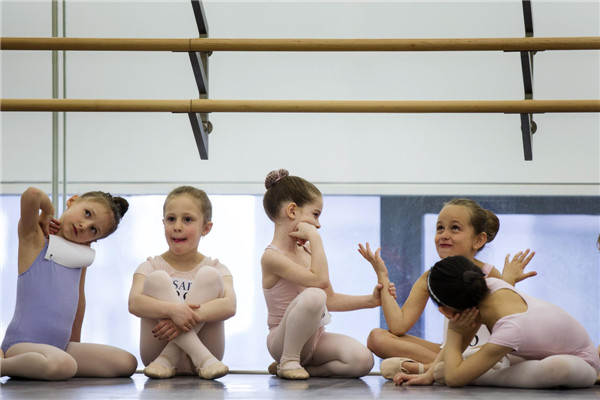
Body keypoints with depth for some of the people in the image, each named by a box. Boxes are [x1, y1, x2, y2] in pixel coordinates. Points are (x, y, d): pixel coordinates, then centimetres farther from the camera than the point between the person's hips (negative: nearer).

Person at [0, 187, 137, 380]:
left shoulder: (82, 253, 16)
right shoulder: (34, 238, -3)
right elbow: (31, 195, -23)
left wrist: (75, 344, 28)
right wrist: (47, 212, -3)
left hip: (61, 346, 8)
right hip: (23, 344, -8)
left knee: (127, 363, -6)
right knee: (62, 365, -38)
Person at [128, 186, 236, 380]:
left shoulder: (215, 268, 9)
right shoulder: (151, 267, 8)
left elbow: (229, 306, -13)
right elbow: (134, 303, -15)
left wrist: (191, 316, -31)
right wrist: (173, 310, -34)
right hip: (156, 350, 0)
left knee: (209, 276, -15)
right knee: (157, 279, -18)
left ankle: (167, 360, -25)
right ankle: (203, 358, -31)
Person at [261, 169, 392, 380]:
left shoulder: (306, 250, 11)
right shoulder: (272, 257, -16)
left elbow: (330, 299, 18)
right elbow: (320, 279, -28)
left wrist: (370, 300, 9)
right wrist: (315, 238, -21)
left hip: (315, 338, 7)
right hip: (282, 341, -7)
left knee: (363, 360, -21)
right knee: (313, 295, -37)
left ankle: (305, 368, 1)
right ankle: (288, 361, -16)